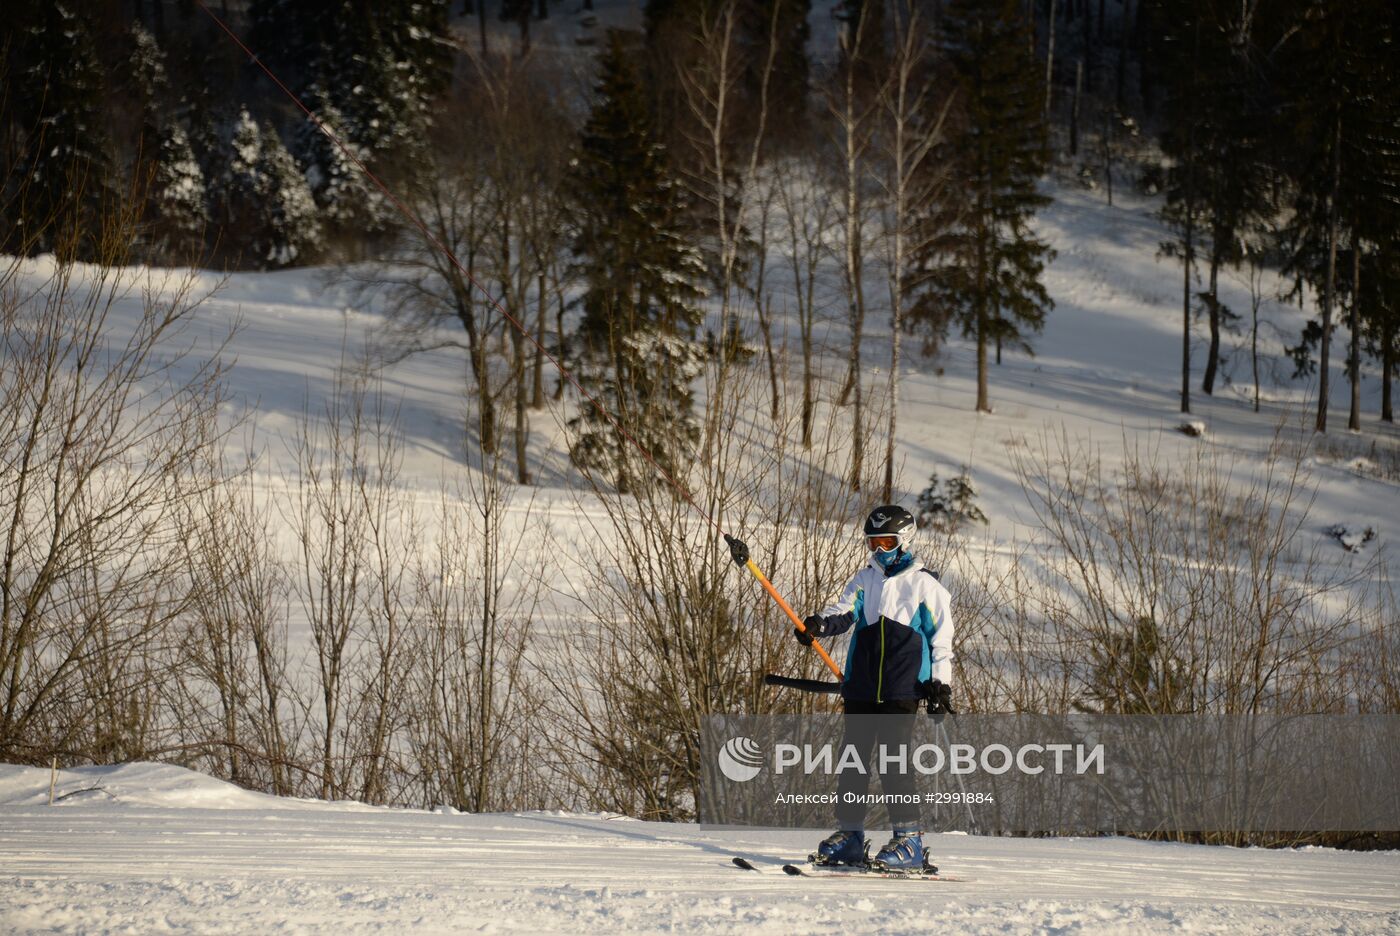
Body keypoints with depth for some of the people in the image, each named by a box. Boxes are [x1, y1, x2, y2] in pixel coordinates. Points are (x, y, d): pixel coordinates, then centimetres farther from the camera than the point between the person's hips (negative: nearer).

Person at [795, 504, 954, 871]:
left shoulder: (924, 584, 4)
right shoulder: (864, 581, 15)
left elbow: (942, 638, 5)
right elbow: (844, 613, 0)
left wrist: (940, 683, -1)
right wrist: (819, 624, -21)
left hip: (902, 688, -5)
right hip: (861, 686, 5)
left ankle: (909, 839, -7)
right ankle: (849, 834, 12)